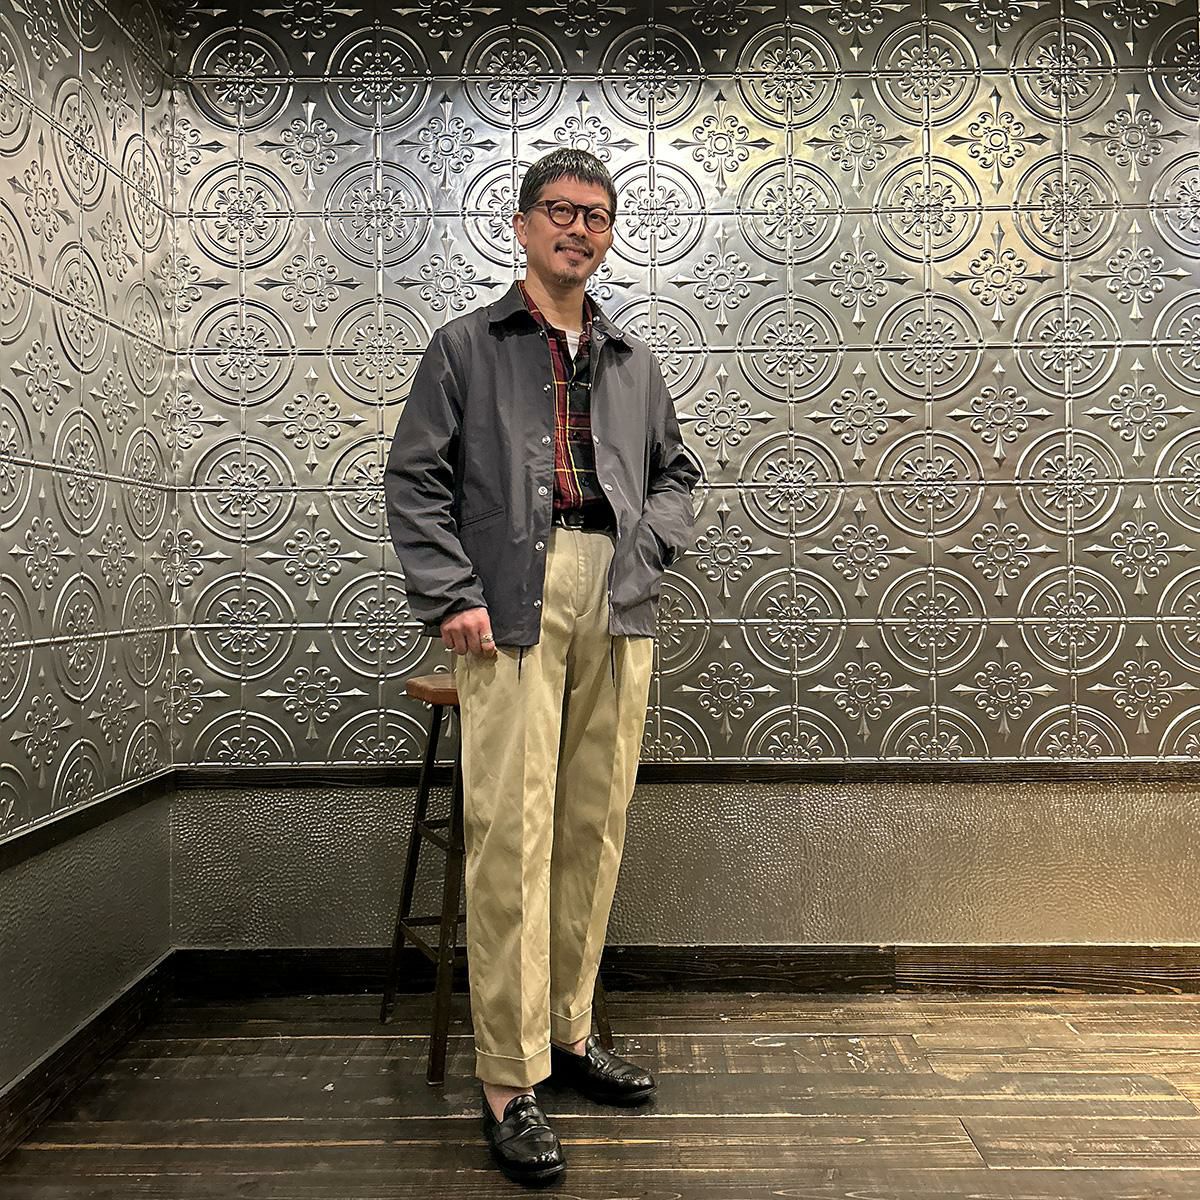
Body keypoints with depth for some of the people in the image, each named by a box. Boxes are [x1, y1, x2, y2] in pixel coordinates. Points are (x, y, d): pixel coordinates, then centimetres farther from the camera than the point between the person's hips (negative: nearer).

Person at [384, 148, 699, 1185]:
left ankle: (570, 1032, 24)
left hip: (619, 604, 5)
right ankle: (508, 1080, 4)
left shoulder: (633, 361, 21)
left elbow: (675, 469, 28)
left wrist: (654, 541, 8)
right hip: (513, 604, -4)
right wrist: (451, 596, -10)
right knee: (512, 835, -7)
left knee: (596, 826, 7)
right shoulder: (466, 346, 9)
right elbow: (415, 478, 2)